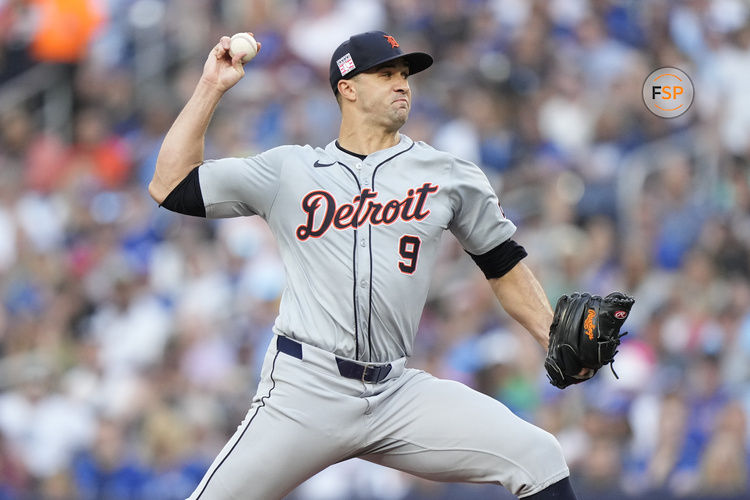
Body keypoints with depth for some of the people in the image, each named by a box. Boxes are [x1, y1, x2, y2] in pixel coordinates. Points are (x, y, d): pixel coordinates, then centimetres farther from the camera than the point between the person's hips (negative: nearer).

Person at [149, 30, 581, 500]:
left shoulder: (449, 175, 12)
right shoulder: (288, 170, 8)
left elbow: (504, 264, 18)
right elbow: (171, 188, 6)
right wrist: (211, 88, 3)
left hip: (398, 393, 2)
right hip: (305, 389, -2)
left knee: (540, 458, -13)